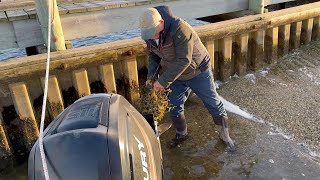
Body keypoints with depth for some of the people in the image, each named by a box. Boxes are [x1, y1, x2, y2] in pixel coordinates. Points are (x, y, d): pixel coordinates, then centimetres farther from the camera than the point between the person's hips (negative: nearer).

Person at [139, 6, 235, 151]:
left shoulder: (179, 28, -34)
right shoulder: (149, 35, -11)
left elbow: (183, 60, -36)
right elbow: (153, 56, 3)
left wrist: (164, 81, -35)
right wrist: (152, 76, -14)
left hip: (198, 72, -5)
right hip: (176, 76, 6)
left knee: (213, 104, 5)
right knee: (174, 107, 9)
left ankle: (224, 135, 28)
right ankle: (181, 134, 35)